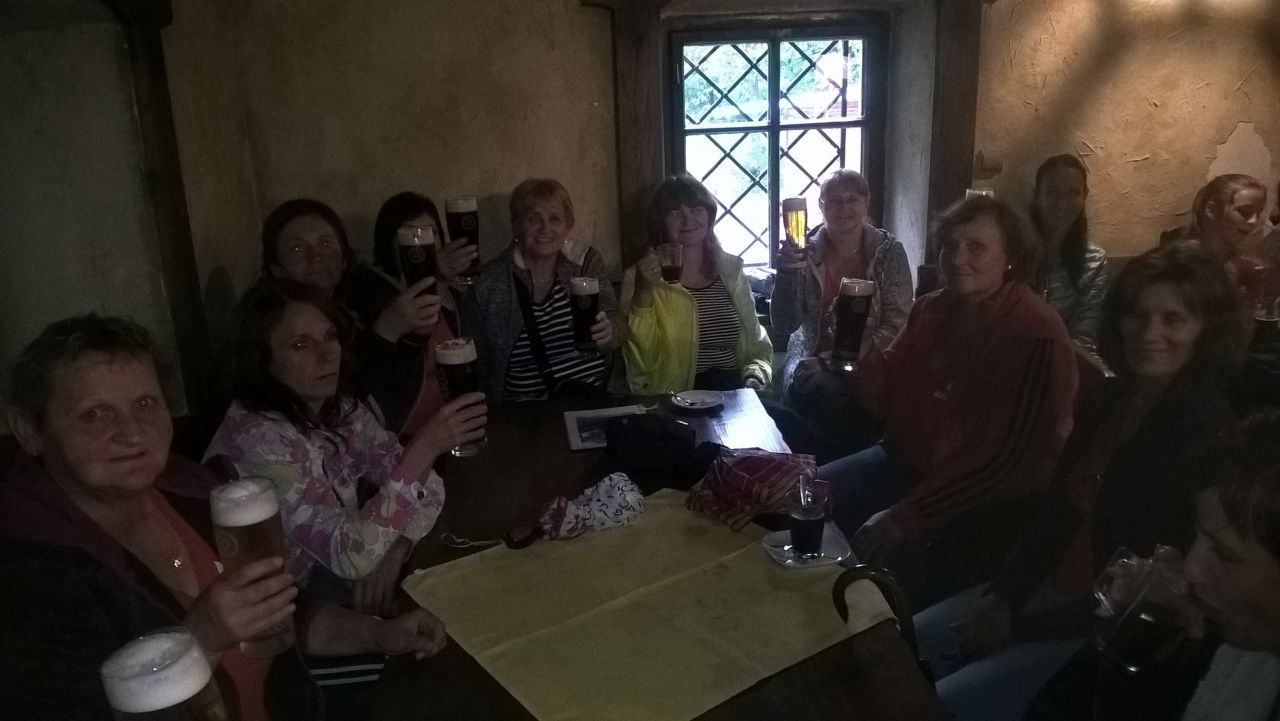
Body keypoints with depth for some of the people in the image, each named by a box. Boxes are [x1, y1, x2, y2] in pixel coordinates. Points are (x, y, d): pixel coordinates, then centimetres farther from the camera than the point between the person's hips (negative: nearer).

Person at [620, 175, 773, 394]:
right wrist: (644, 292, -16)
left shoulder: (731, 269, 11)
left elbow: (757, 346, 16)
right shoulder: (639, 277, 1)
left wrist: (755, 378, -5)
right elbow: (640, 363, -7)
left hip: (734, 397, 4)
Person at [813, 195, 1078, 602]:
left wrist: (909, 516, -23)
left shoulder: (1036, 337, -17)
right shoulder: (930, 311, 5)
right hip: (904, 465, 7)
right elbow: (886, 400, 7)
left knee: (877, 561, -24)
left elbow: (1009, 460, -20)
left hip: (981, 506, -7)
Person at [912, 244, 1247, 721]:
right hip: (1054, 587, 8)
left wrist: (1019, 624, -17)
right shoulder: (1108, 401, 4)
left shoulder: (1209, 432, -20)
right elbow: (1056, 510, 8)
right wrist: (1001, 597, -6)